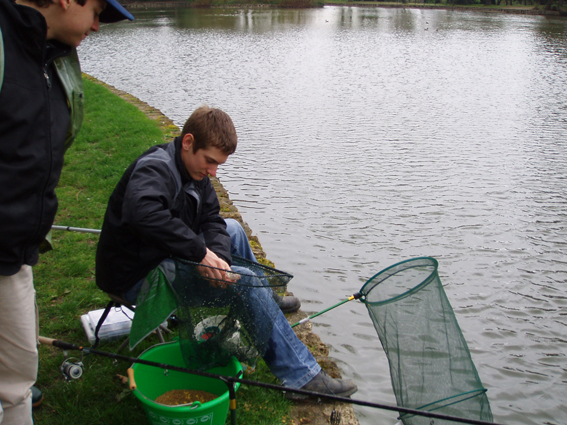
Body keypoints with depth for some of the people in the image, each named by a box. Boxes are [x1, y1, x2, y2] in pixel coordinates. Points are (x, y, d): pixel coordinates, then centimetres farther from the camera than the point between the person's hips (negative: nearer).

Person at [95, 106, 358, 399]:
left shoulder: (194, 170, 6)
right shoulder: (155, 169, -24)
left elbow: (211, 218, 4)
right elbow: (143, 214, -45)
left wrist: (219, 257, -17)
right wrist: (201, 253, -39)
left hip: (166, 260, 10)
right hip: (138, 278, -10)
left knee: (232, 229, 19)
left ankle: (266, 304, 36)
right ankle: (302, 377, -14)